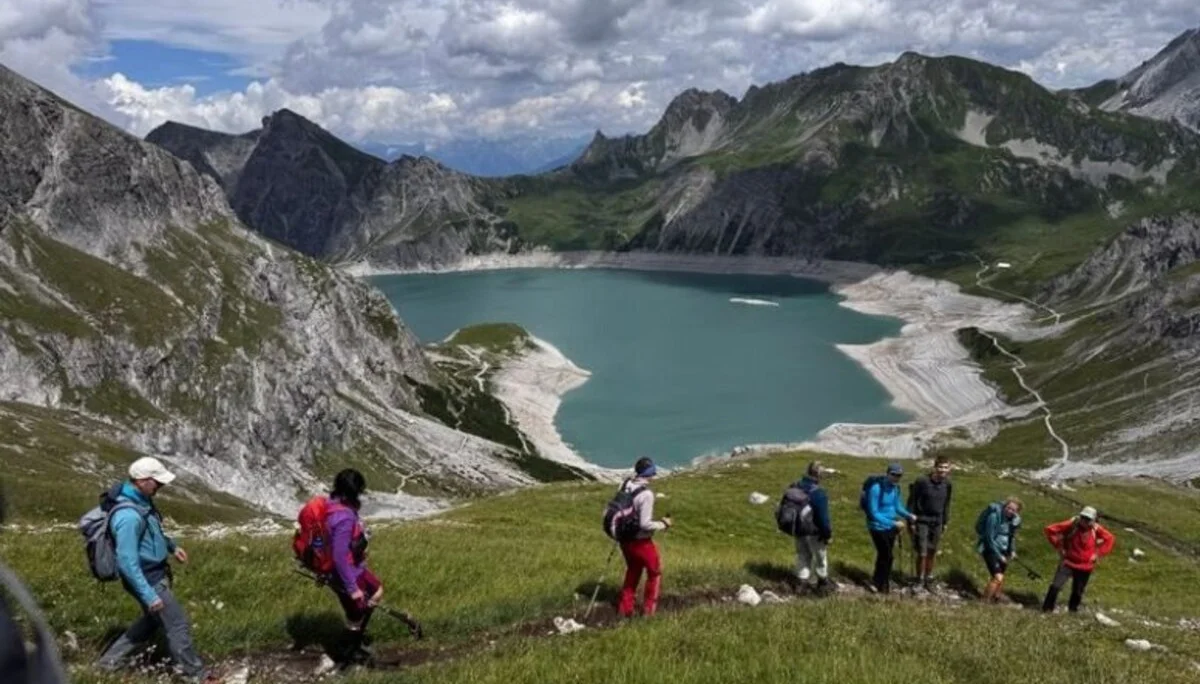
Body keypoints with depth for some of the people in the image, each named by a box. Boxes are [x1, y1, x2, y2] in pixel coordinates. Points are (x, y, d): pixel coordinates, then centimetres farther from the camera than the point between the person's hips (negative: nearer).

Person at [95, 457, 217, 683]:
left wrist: (171, 546, 24)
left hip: (154, 574, 10)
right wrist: (149, 595, -27)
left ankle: (109, 660, 37)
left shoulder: (140, 499, 0)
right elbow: (127, 562, -29)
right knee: (178, 625, 1)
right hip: (148, 580, -10)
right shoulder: (129, 515, -31)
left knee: (152, 620, 27)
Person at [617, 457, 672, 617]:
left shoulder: (625, 486, -4)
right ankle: (648, 609, 23)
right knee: (655, 572, 16)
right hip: (641, 542, -7)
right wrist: (663, 524, -11)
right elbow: (645, 524, -25)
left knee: (633, 571, 26)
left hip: (625, 540, 7)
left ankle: (624, 608, 32)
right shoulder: (646, 494, -26)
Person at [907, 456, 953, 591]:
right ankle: (920, 580, 9)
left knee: (932, 552, 11)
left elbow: (946, 504, 13)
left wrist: (945, 522, 14)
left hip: (937, 522, 4)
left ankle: (929, 579, 25)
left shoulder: (947, 485, -1)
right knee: (922, 553, -5)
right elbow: (912, 501, -9)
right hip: (922, 521, -4)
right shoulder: (922, 481, -16)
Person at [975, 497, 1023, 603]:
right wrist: (999, 555, -17)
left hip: (1003, 550, 7)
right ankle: (985, 601, -3)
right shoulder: (994, 515, -22)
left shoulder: (1015, 519, -2)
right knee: (998, 577, -18)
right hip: (990, 548, -7)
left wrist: (1013, 551, 0)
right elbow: (989, 538, -19)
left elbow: (1012, 536, 14)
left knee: (1000, 578, 13)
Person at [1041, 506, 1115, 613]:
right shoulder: (1072, 524, -15)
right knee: (1056, 586, -11)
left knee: (1078, 591, 11)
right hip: (1068, 562, -2)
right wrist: (1059, 546, -9)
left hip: (1085, 566, 2)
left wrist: (1098, 553, 1)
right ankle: (1047, 608, 2)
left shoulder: (1096, 529, -9)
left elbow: (1110, 539, 8)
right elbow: (1050, 529, -10)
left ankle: (1073, 609, 34)